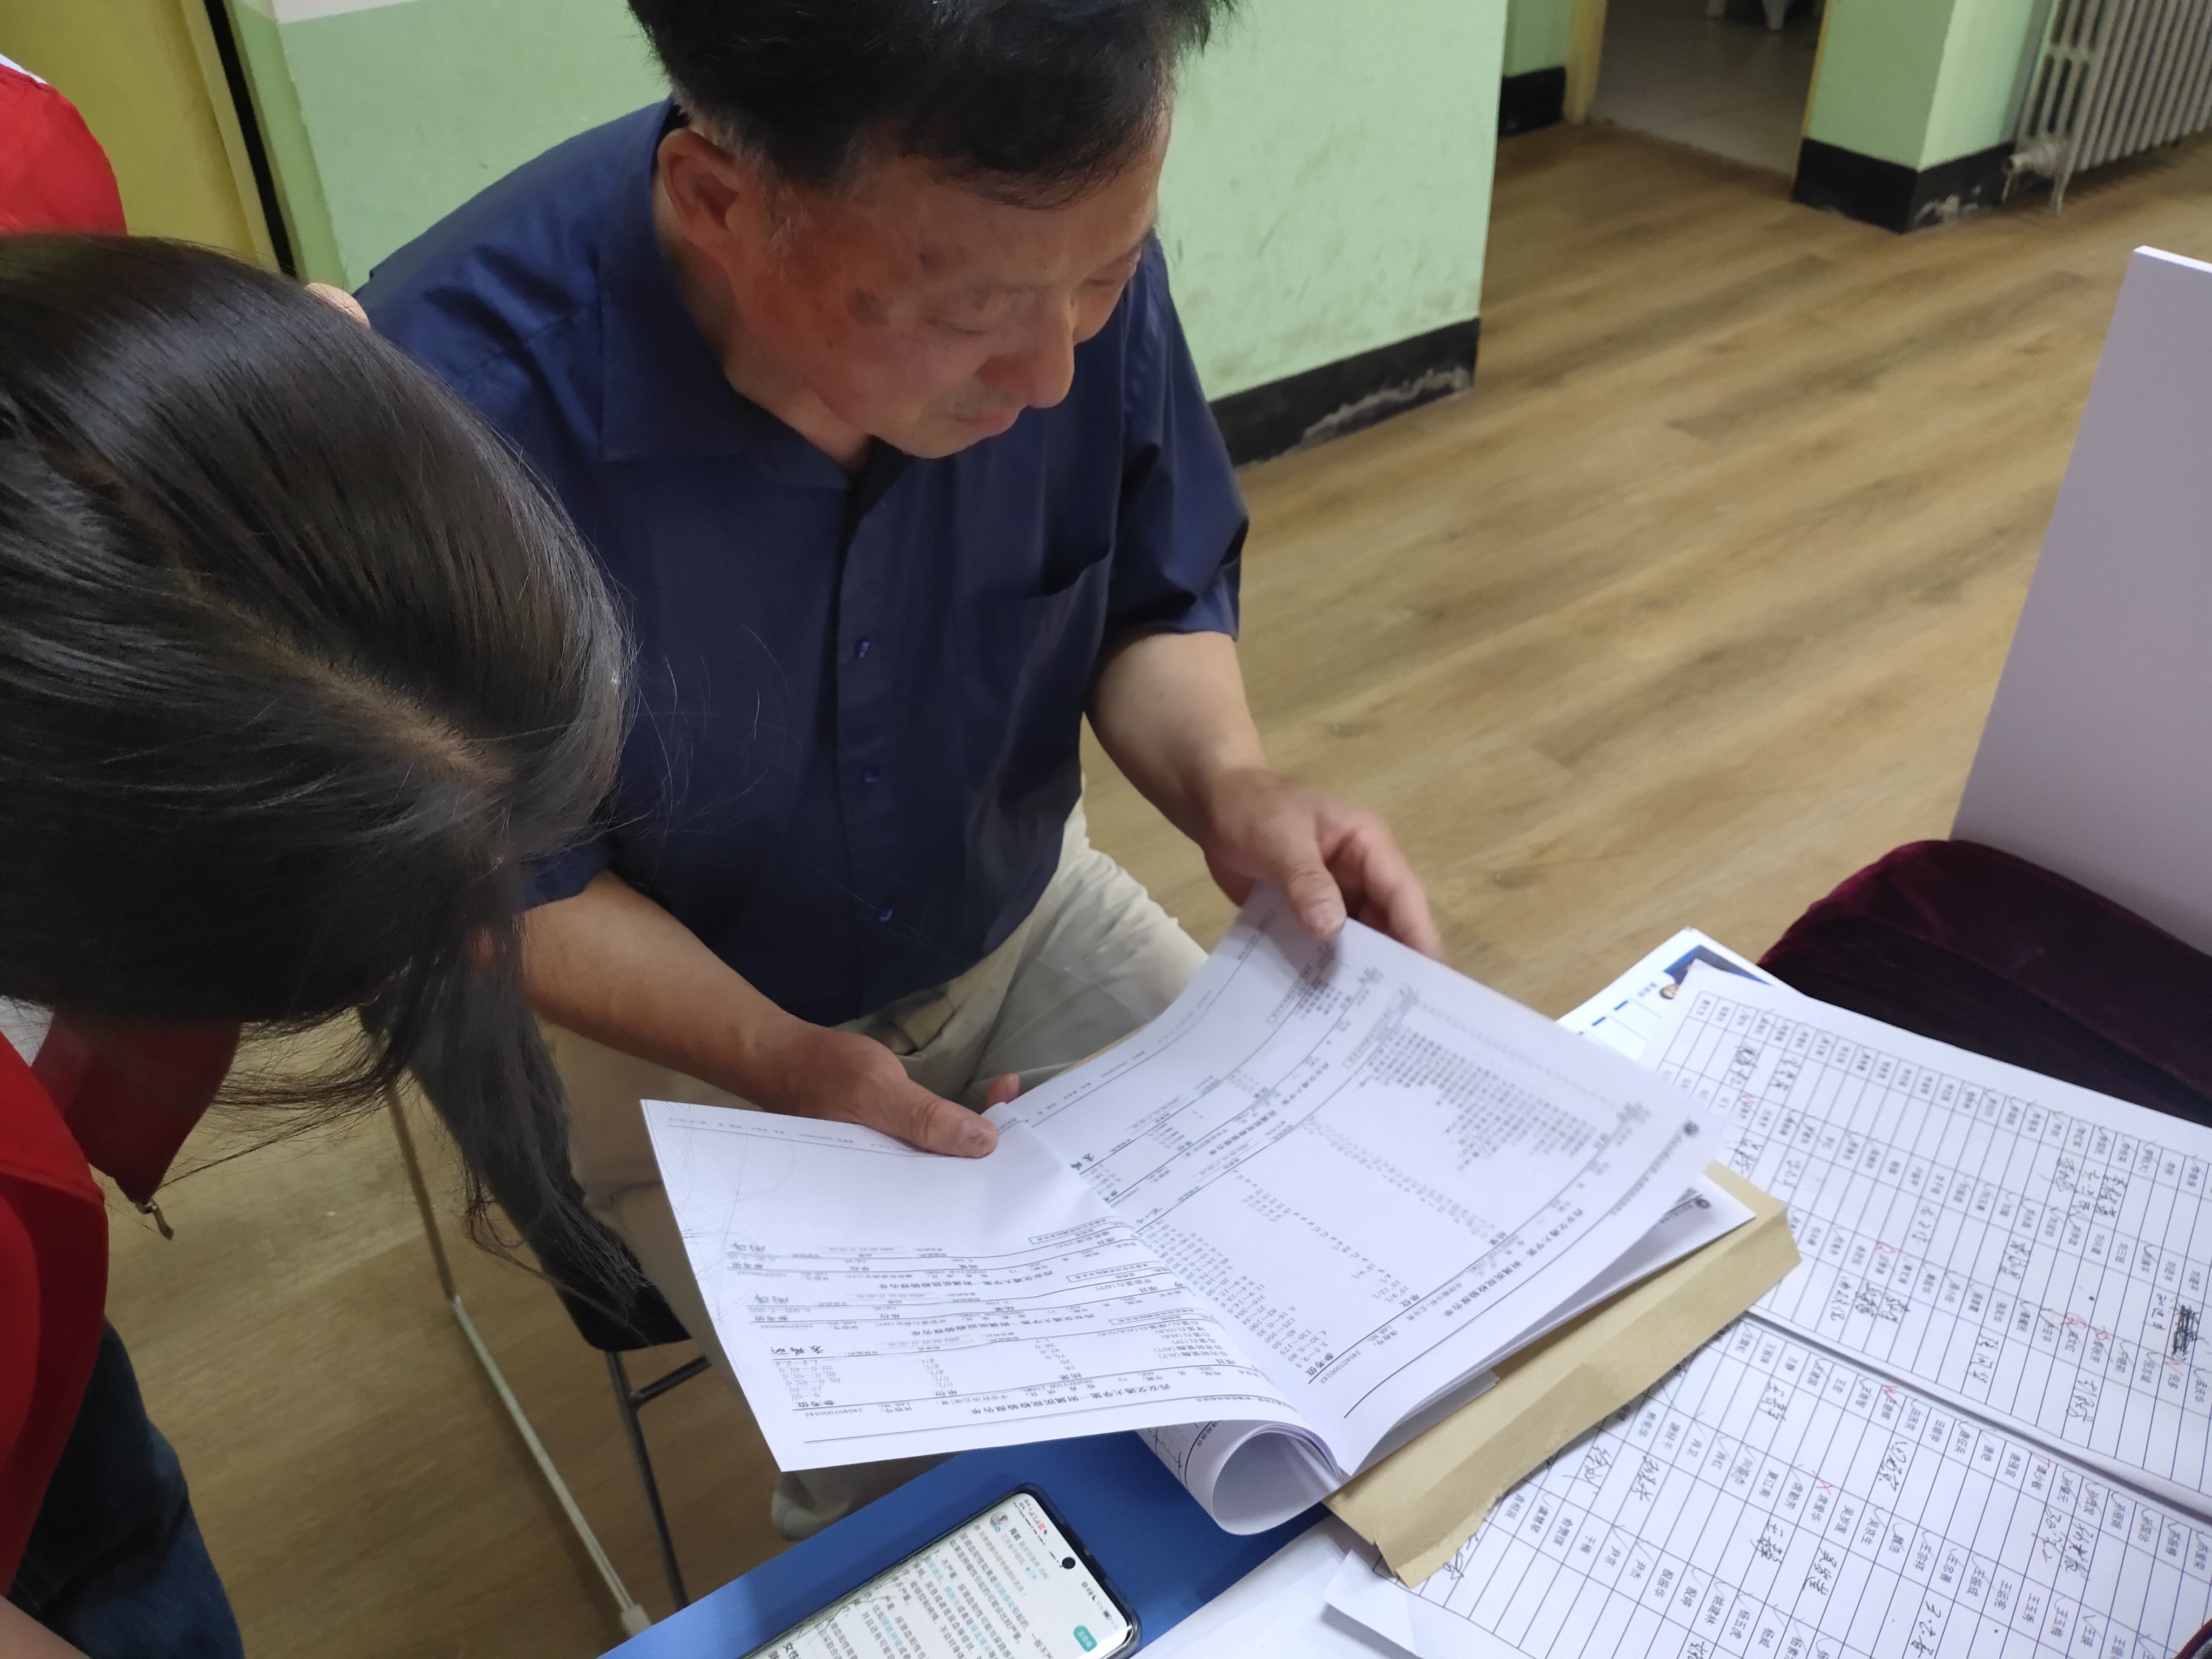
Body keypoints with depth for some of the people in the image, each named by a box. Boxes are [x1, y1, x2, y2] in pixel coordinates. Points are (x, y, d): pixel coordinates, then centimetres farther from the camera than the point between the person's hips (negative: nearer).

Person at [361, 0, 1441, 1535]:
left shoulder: (1061, 253, -20)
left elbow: (1161, 597, -2)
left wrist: (1229, 782, -22)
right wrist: (781, 1062, -28)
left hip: (1026, 921, 4)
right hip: (688, 1022, -3)